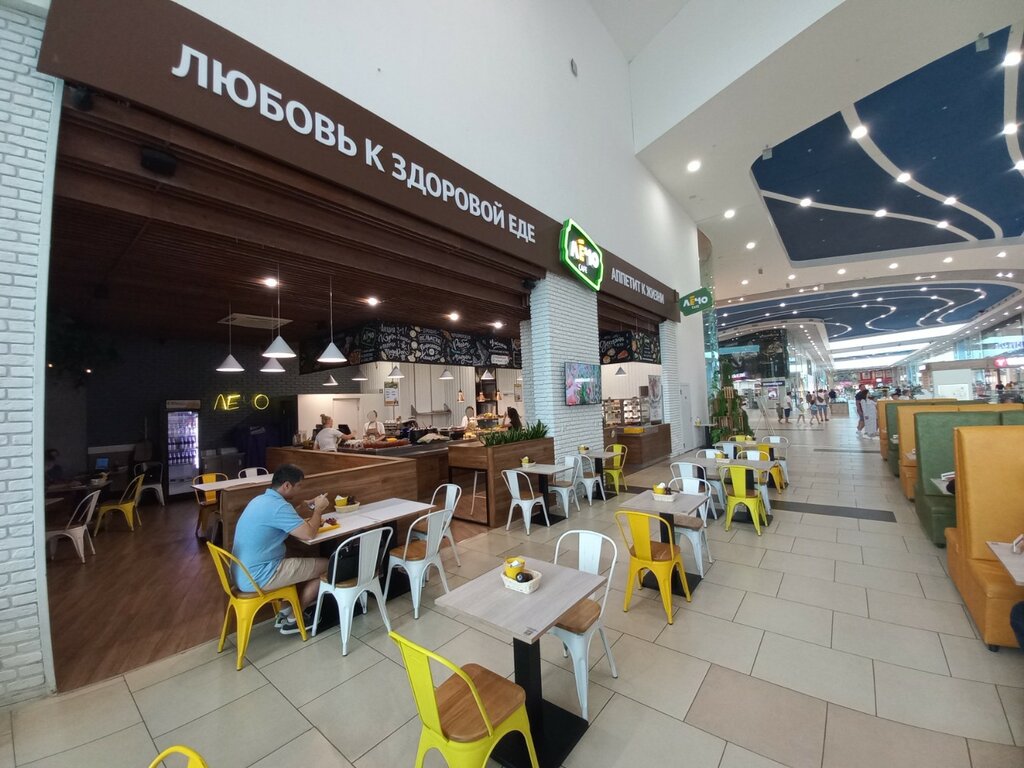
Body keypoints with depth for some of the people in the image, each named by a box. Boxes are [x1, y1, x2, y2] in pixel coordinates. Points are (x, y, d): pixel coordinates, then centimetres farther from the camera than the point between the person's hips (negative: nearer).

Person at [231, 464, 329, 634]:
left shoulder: (261, 500, 8)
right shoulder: (278, 506, -24)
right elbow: (309, 533, -21)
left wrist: (303, 507, 13)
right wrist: (319, 509, -6)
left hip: (244, 574, 10)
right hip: (257, 577, -10)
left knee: (305, 563, 23)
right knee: (326, 566, -2)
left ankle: (286, 612, 20)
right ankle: (292, 619, 13)